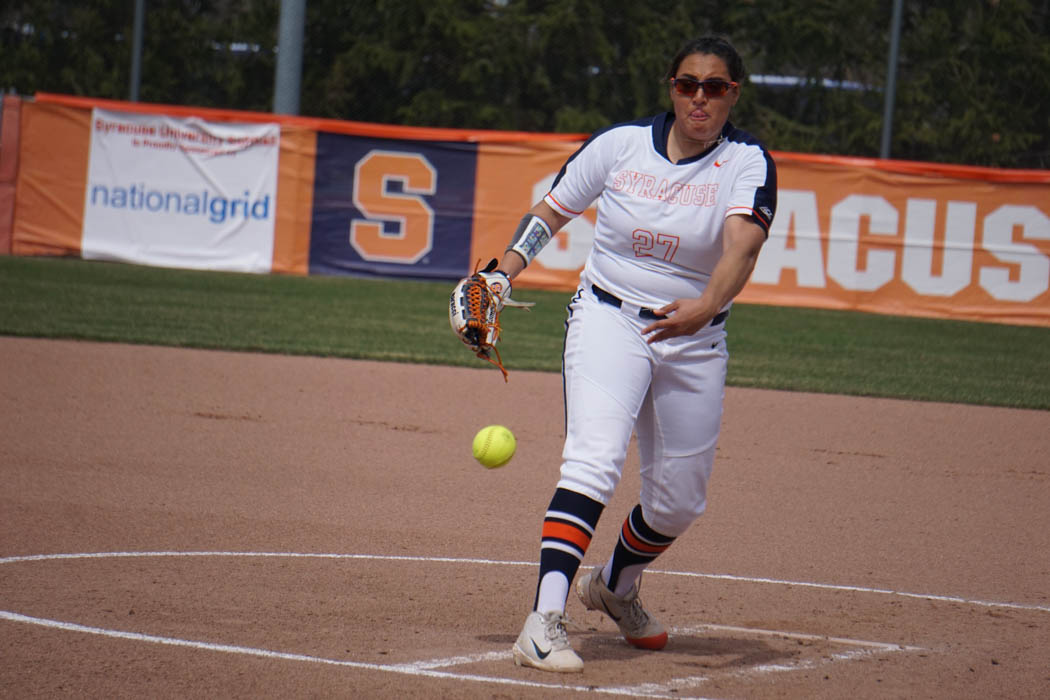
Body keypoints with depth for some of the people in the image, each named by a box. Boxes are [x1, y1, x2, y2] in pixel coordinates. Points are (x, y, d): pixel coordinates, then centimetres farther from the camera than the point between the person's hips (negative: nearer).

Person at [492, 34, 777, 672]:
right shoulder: (621, 145, -4)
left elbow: (741, 248, -26)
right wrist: (502, 275, -5)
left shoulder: (748, 163, -8)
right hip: (608, 319, -2)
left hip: (696, 343, 2)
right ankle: (544, 621, -32)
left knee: (679, 499, 10)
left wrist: (706, 306, -45)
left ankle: (616, 585, 41)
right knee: (595, 459, -23)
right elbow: (552, 211, 9)